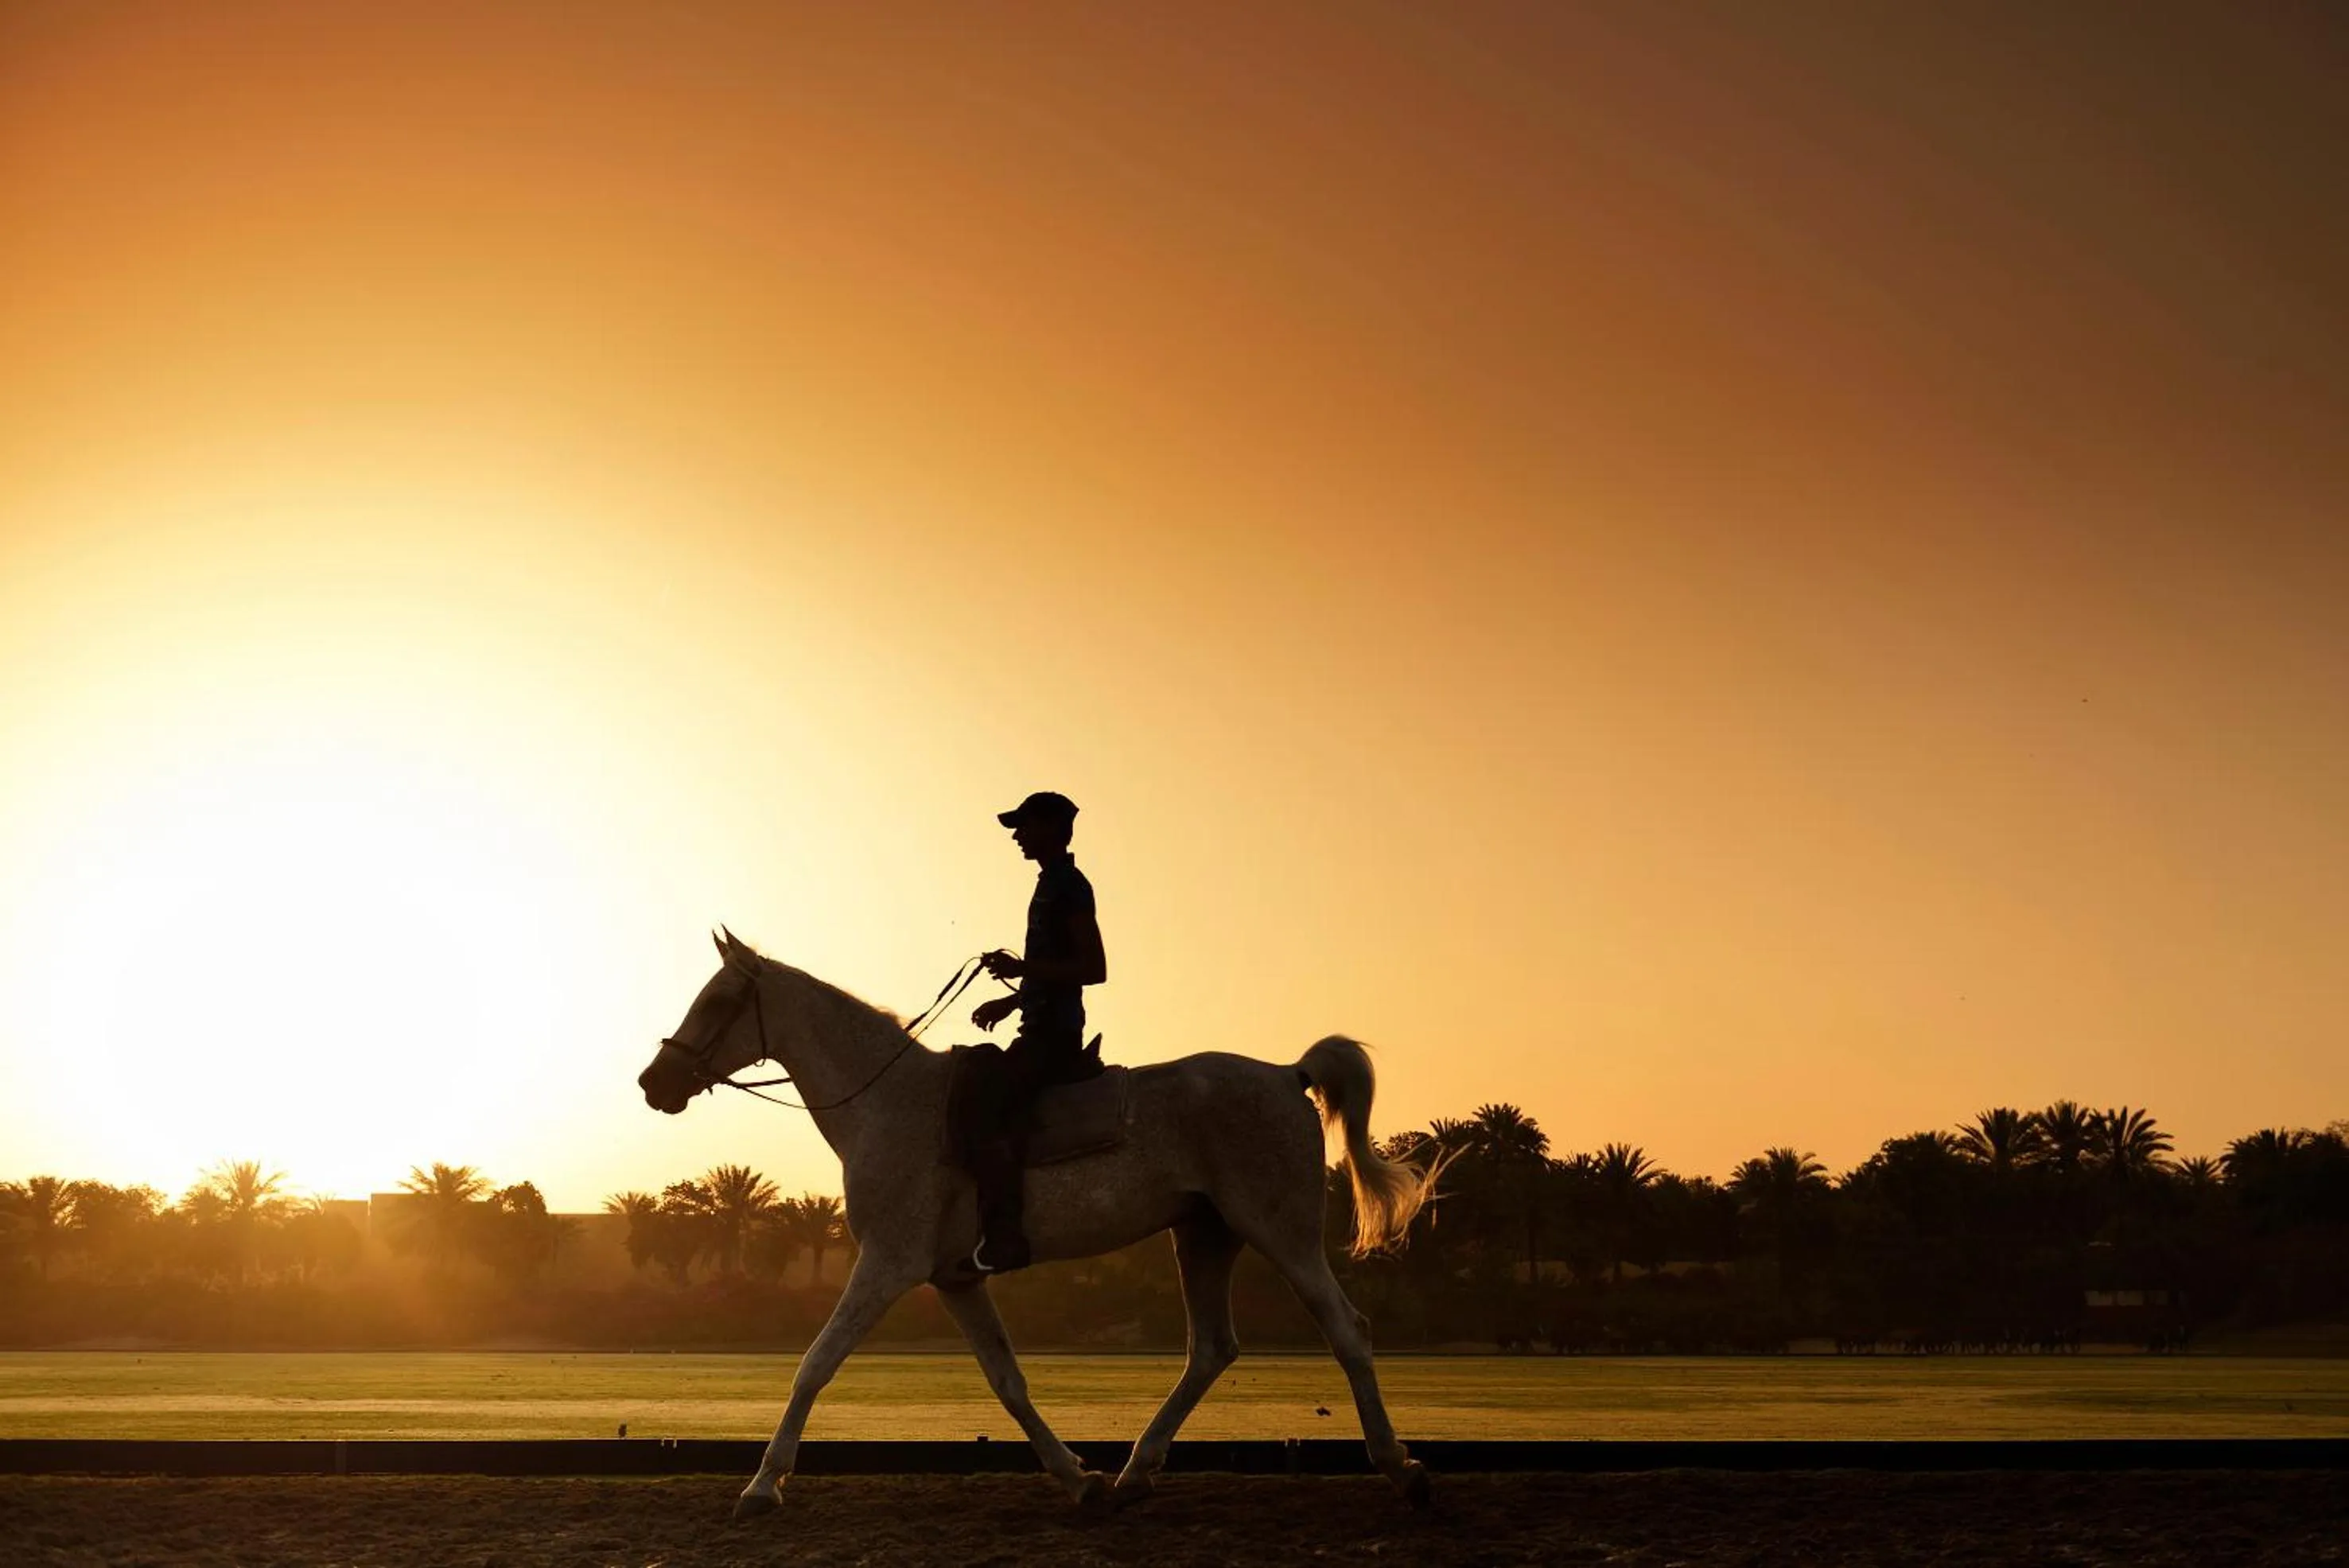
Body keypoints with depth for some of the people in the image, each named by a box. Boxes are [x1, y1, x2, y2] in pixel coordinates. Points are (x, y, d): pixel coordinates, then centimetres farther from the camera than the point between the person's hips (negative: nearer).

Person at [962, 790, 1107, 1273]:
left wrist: (1021, 969, -24)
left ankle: (1003, 1233, -27)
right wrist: (1010, 1000, 21)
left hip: (1053, 1033, -11)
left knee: (983, 1106, -23)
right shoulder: (1052, 886, 19)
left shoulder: (1067, 886, -11)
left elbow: (1093, 968, -19)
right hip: (1044, 1029, 11)